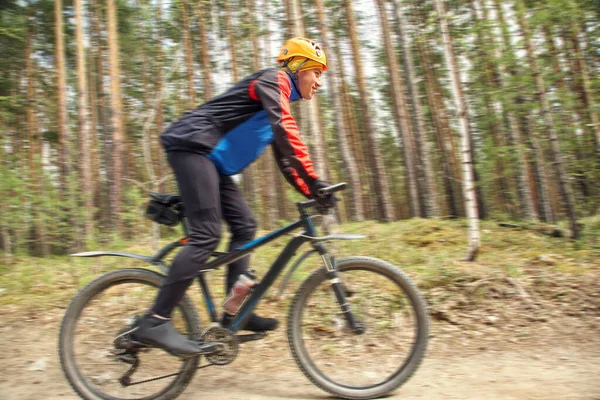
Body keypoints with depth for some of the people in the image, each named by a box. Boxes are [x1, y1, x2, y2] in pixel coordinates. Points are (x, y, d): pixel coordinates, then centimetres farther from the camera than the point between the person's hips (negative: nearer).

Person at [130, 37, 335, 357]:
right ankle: (154, 323, -16)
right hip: (191, 145, -10)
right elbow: (285, 130, -23)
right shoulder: (274, 79, -3)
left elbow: (284, 158, 22)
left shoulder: (280, 102, 25)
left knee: (244, 225, 2)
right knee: (207, 235, -19)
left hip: (210, 159, 10)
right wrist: (313, 180, -28)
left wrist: (311, 193, 11)